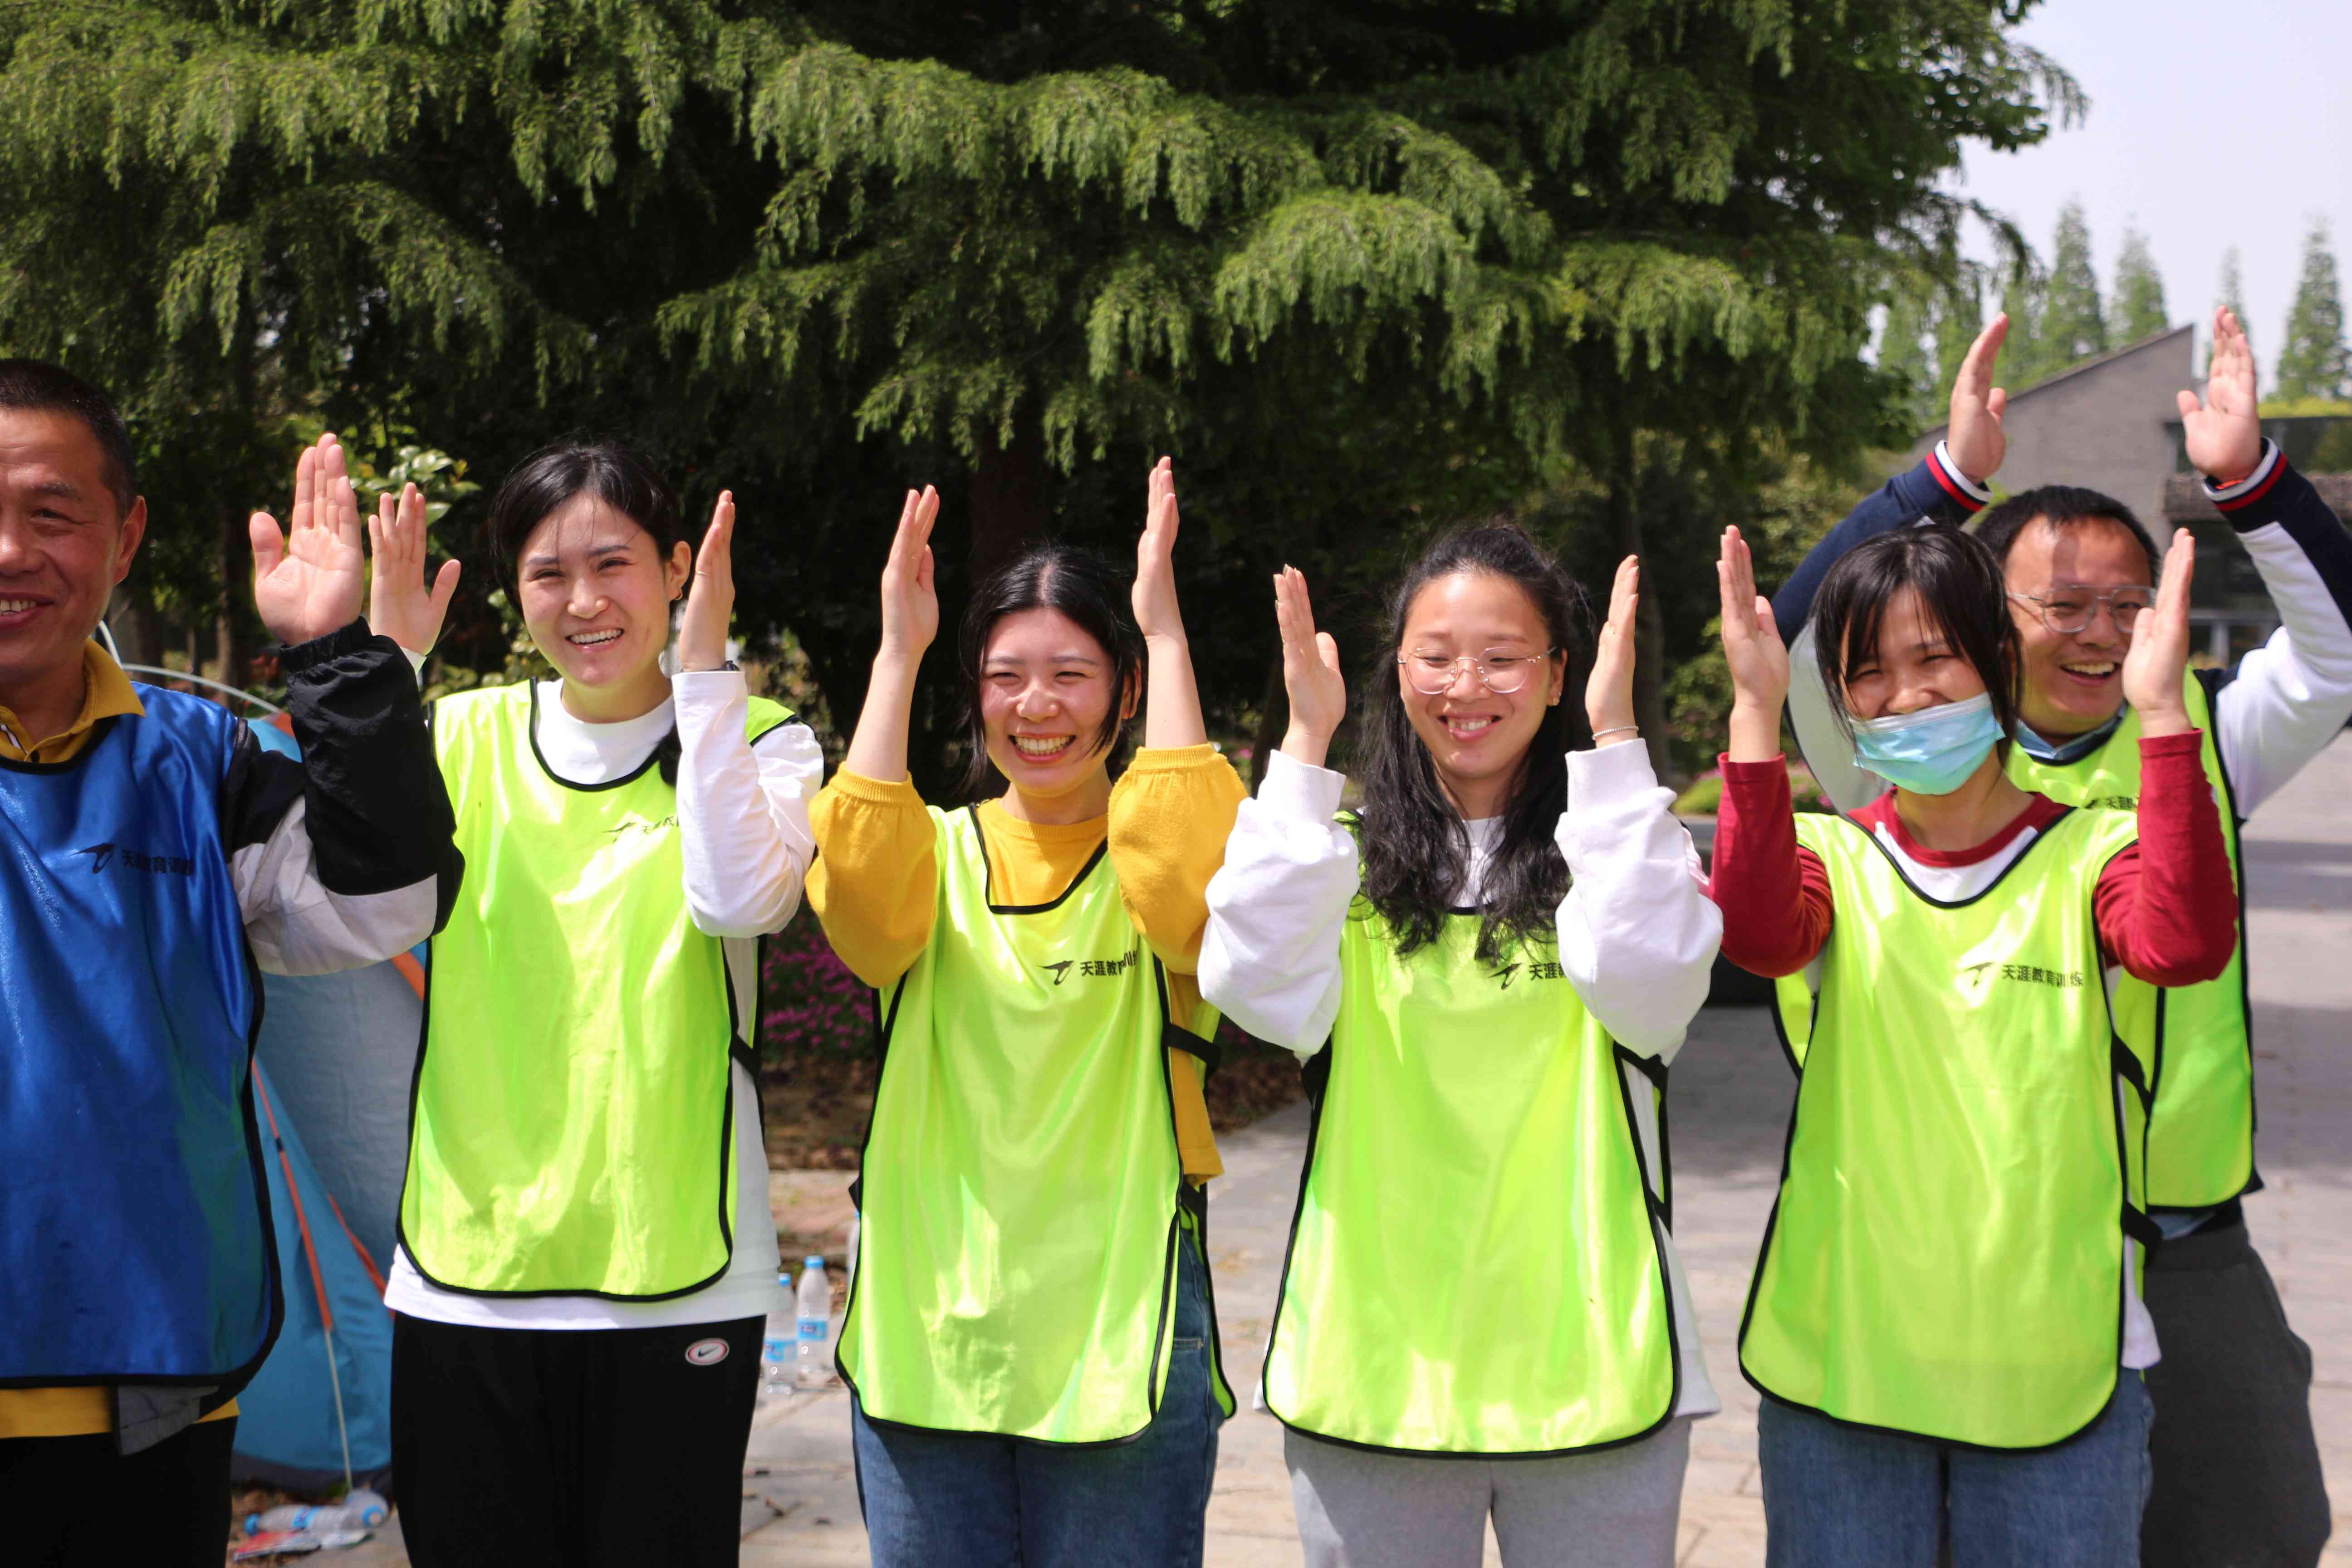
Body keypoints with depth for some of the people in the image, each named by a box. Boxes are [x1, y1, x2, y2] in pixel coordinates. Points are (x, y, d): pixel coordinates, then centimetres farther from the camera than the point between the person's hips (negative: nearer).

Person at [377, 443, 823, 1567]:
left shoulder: (758, 743, 2)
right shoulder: (465, 735, 8)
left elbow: (742, 901, -18)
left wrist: (703, 671, -18)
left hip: (672, 1277, -2)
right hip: (465, 1271, 2)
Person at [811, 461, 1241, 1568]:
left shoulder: (1151, 860, 0)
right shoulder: (934, 852, 6)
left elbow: (1195, 881, -24)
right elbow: (859, 891, -16)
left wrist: (1166, 635, -17)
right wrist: (897, 654, -14)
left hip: (1120, 1342, -2)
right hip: (927, 1338, 2)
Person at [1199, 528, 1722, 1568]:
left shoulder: (1609, 845, 4)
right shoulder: (1349, 857, 6)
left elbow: (1647, 991, -17)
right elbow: (1260, 987, -13)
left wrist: (1616, 739, -14)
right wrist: (1305, 745, -12)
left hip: (1587, 1374, 0)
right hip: (1373, 1370, 1)